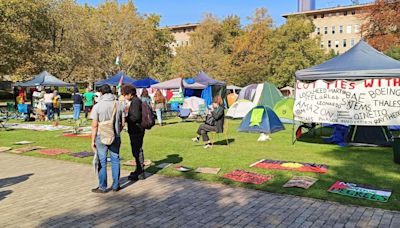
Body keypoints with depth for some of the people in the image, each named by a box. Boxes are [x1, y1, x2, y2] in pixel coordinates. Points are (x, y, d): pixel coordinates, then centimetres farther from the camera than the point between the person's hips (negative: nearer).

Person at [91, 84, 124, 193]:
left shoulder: (97, 106, -9)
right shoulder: (118, 105, 1)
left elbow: (95, 125, -10)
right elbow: (122, 123, 5)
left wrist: (93, 140, -3)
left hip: (101, 137, -3)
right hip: (115, 137, 3)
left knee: (102, 162, 6)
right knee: (115, 160, 12)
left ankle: (102, 187, 13)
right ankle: (116, 185, 19)